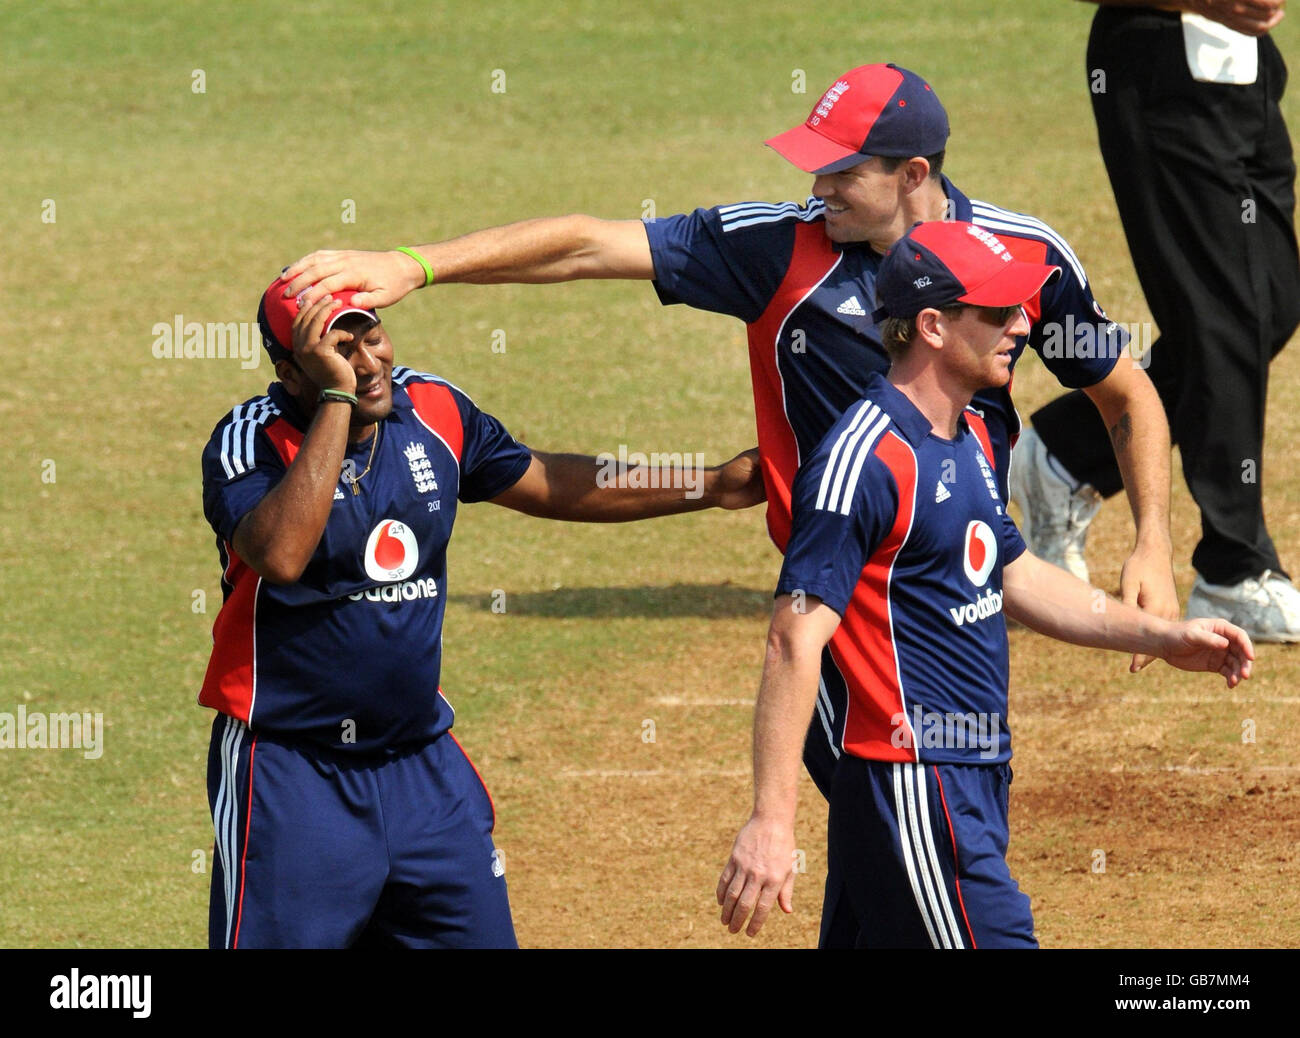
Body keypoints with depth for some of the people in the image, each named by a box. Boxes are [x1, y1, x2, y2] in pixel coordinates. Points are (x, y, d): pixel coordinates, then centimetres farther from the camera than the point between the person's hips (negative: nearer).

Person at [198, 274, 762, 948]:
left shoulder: (432, 409, 4)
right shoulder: (250, 442, -13)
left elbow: (544, 483, 20)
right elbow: (280, 556, -32)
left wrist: (712, 487, 18)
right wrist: (337, 398, -28)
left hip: (423, 761, 6)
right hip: (291, 768, -6)